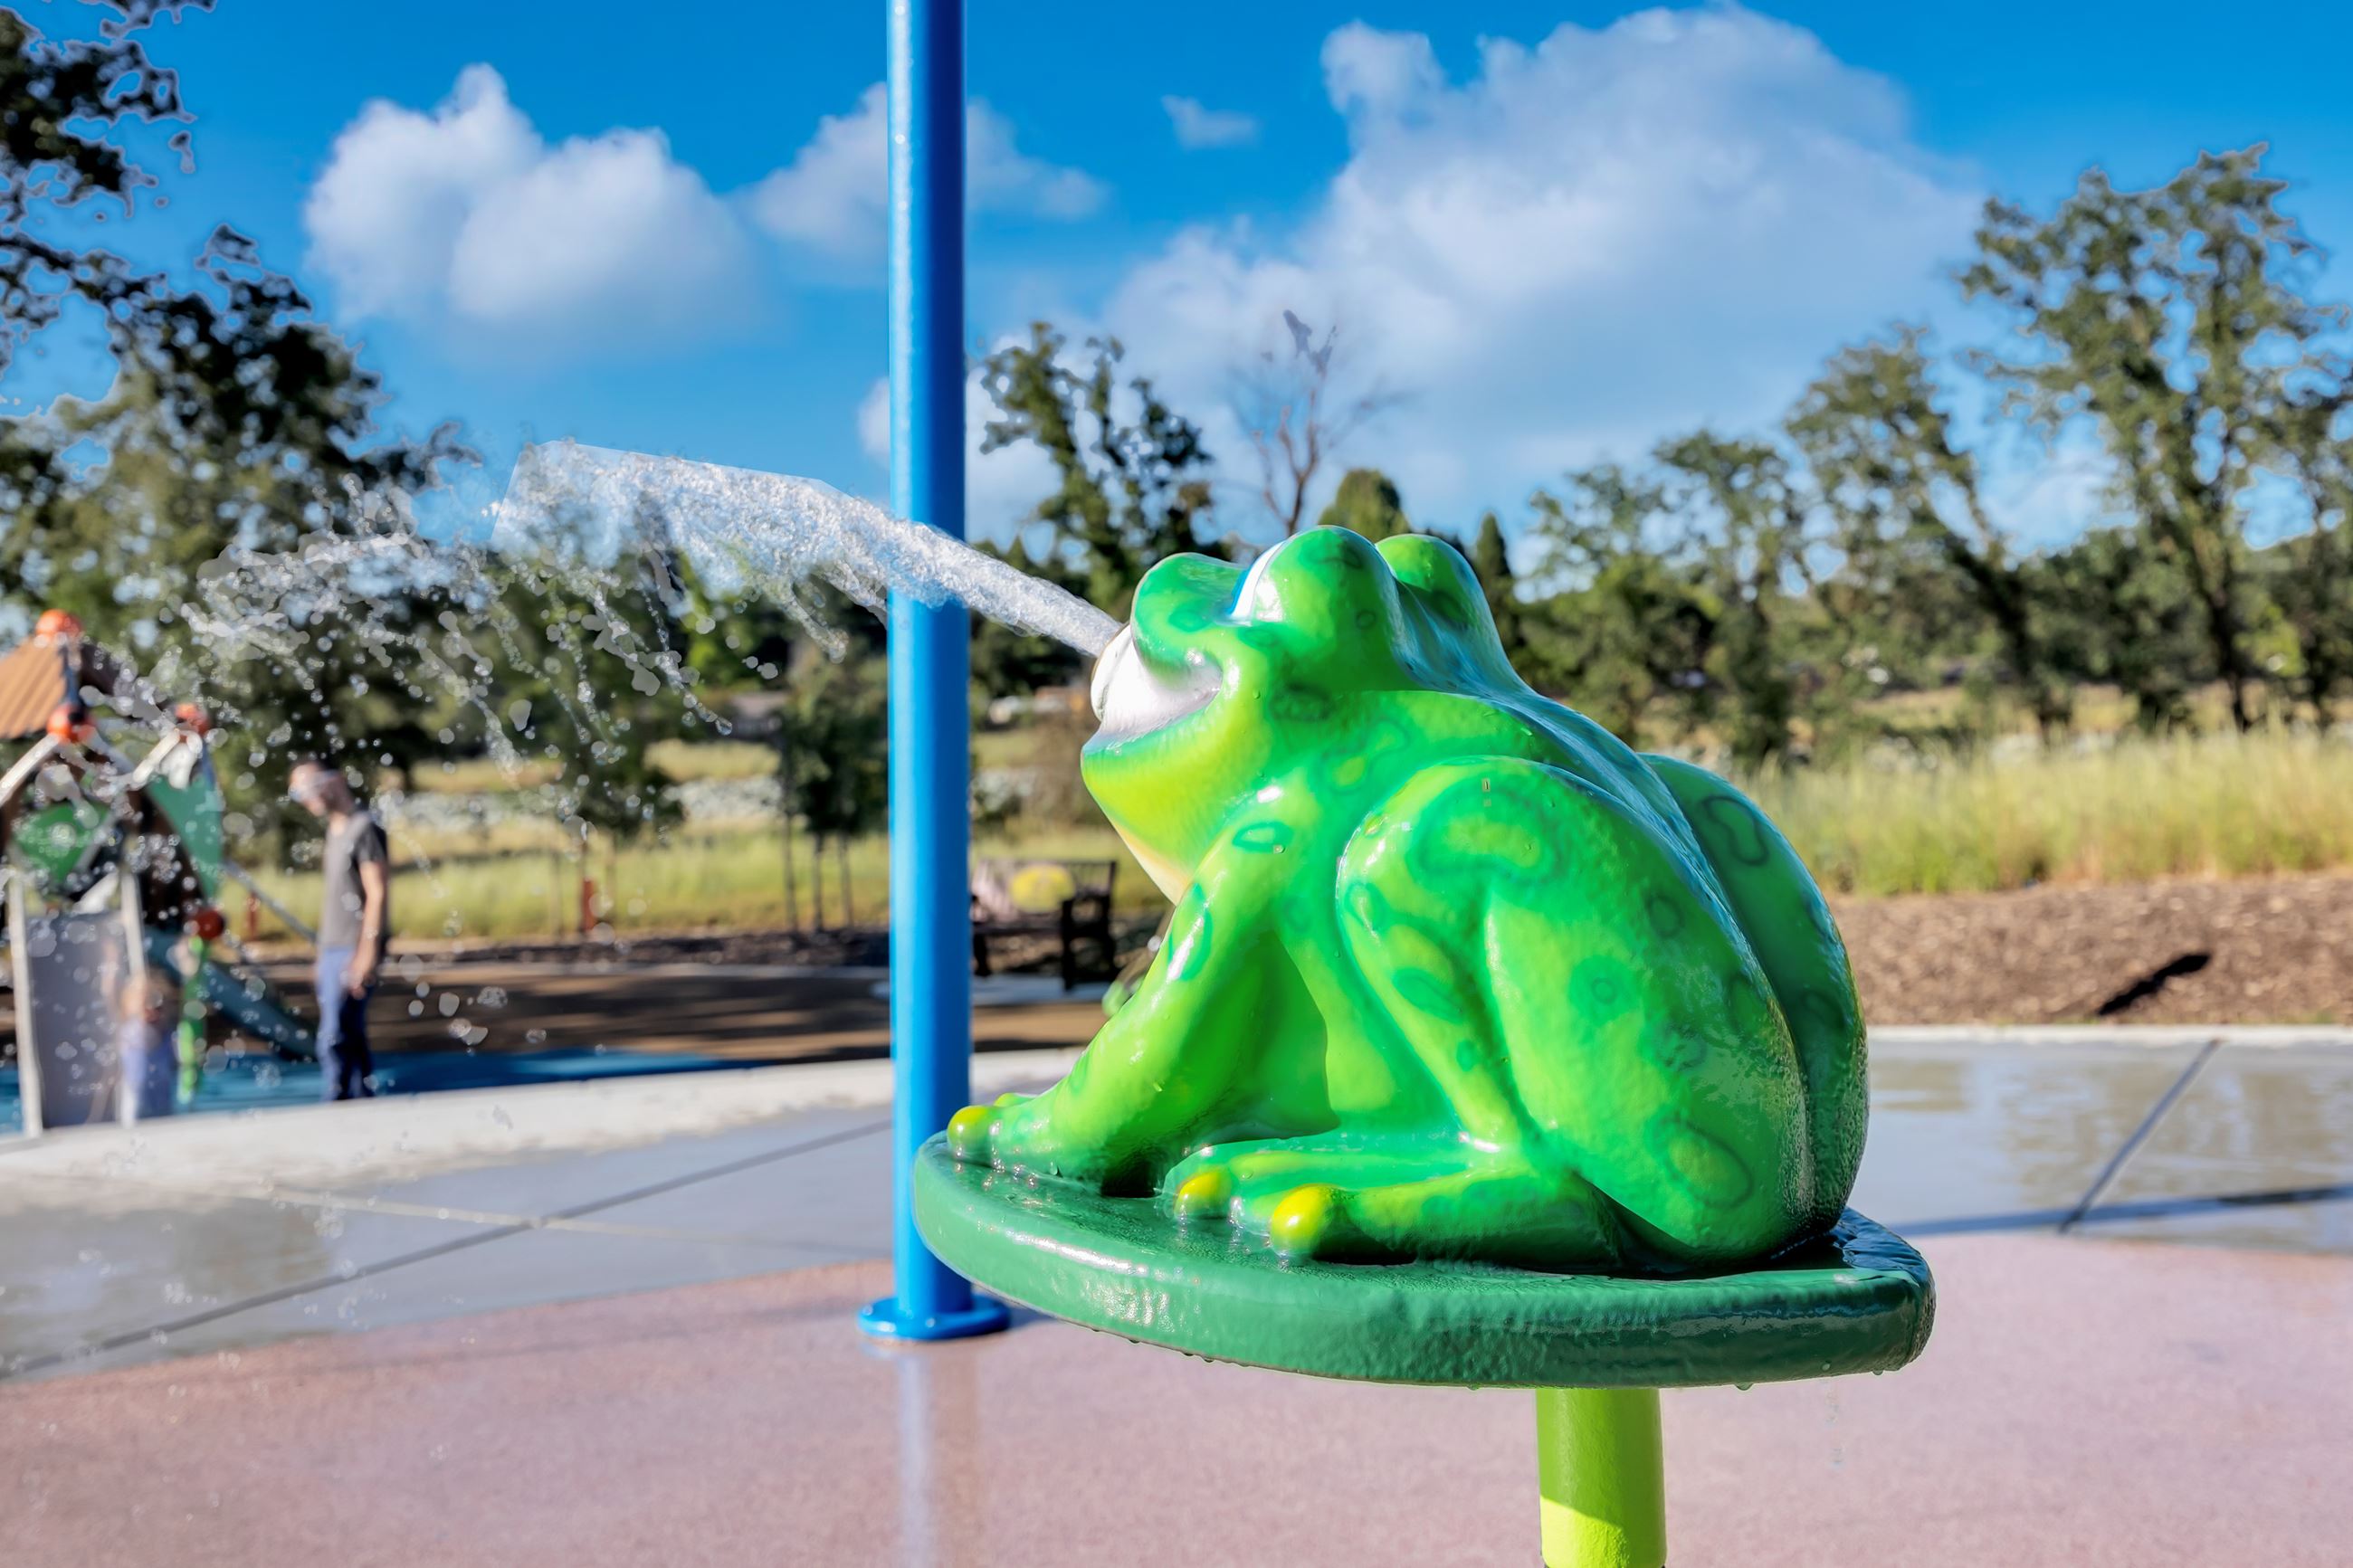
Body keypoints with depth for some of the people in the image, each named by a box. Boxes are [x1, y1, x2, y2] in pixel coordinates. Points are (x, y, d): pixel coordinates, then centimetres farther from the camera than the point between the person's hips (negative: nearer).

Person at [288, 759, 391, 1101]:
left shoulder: (364, 826, -11)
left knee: (335, 1039, -9)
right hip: (333, 948, 9)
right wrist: (323, 953, 17)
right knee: (351, 1039, 12)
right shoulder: (335, 829, 15)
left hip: (354, 950, -9)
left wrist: (367, 953, -20)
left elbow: (378, 893, -16)